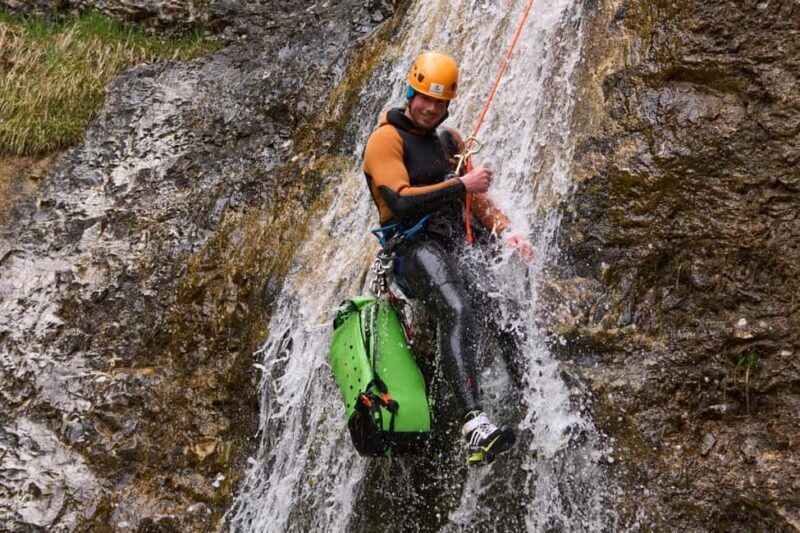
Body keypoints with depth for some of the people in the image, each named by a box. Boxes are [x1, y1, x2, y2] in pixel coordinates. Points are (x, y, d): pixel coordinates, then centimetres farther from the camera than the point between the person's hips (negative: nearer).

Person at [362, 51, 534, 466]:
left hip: (457, 249, 7)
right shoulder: (386, 139, 1)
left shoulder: (450, 140, 24)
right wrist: (461, 185, -13)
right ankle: (475, 426, -47)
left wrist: (505, 232, 7)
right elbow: (401, 202, -13)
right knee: (458, 313, -35)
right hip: (414, 249, -7)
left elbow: (477, 198, 25)